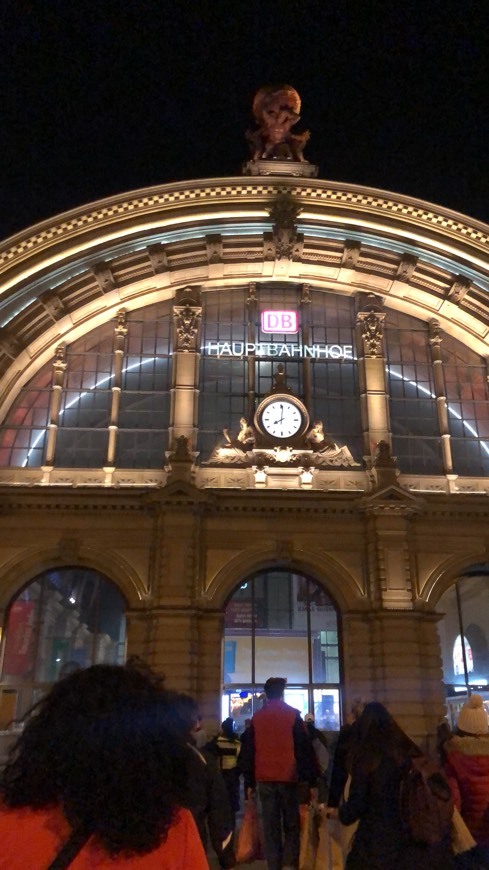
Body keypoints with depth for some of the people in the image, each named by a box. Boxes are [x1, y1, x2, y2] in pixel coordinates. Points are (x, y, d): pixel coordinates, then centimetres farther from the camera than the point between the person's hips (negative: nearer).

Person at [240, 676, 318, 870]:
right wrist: (312, 781, -1)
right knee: (291, 825, 9)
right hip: (288, 778, -2)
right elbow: (305, 750, -4)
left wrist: (249, 782, 14)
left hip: (265, 779, 2)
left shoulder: (256, 718, 6)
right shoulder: (293, 715, -3)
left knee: (270, 827, 9)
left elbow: (247, 752, 9)